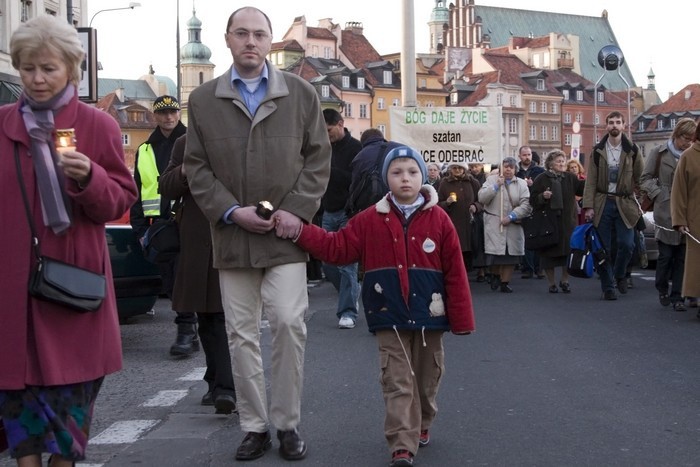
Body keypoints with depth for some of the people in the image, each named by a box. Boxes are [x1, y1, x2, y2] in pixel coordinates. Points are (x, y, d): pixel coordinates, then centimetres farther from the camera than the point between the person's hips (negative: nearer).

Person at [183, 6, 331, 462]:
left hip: (285, 234, -1)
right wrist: (231, 211, -8)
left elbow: (318, 158, 6)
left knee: (289, 323, -8)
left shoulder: (301, 93, 6)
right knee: (242, 334, 6)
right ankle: (255, 427, 16)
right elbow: (196, 167, 5)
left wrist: (297, 209, -7)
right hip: (232, 235, 2)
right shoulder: (202, 99, 6)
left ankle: (288, 424, 8)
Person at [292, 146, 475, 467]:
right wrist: (299, 230, -13)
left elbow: (455, 273, -4)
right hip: (389, 317, 0)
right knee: (398, 382, -1)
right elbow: (337, 248, -2)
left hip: (429, 315, 1)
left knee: (427, 378, 16)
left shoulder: (439, 220, -5)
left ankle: (421, 425, 40)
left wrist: (462, 319, -5)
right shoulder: (371, 220, -1)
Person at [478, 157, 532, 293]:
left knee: (510, 254, 0)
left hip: (513, 225, 2)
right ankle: (495, 275, 20)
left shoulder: (521, 184, 6)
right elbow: (482, 198, -6)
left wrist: (511, 217, -13)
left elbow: (526, 205, -4)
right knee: (496, 251, -7)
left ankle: (504, 282, 11)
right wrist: (496, 186, -13)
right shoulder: (492, 179, 6)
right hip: (494, 224, -1)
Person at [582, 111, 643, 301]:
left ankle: (619, 274, 19)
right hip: (603, 203, 0)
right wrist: (588, 206, -7)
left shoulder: (632, 150, 4)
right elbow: (590, 180, 0)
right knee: (604, 248, 1)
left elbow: (640, 177, 7)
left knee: (627, 244, -9)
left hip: (624, 203, 0)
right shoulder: (598, 151, 3)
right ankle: (608, 287, 11)